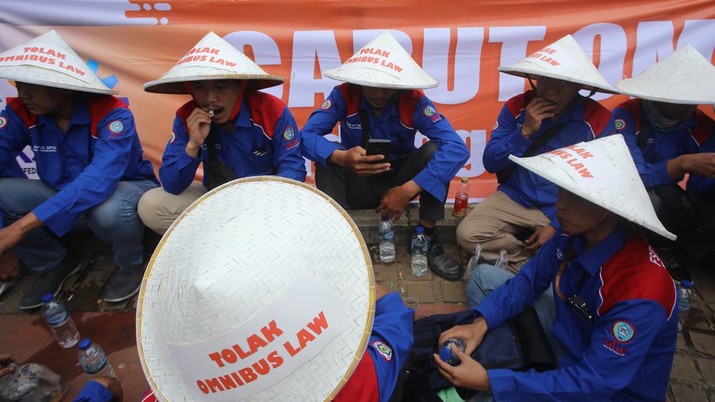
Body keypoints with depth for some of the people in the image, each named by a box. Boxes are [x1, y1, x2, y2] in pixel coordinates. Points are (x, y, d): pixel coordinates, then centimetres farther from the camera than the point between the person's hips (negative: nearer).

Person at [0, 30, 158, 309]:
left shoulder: (111, 114, -27)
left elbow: (99, 180, -40)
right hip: (63, 196, 5)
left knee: (108, 209, -39)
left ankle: (131, 265, -4)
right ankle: (53, 264, 7)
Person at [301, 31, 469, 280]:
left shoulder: (414, 101, -20)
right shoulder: (344, 95, -17)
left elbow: (457, 148, -31)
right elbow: (307, 135, -26)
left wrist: (408, 190, -39)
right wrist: (341, 157, -48)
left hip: (399, 182, 1)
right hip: (356, 184, 0)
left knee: (435, 150, -25)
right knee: (327, 154, -28)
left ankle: (427, 240, -14)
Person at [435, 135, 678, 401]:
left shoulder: (641, 292, -35)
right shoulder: (573, 232, -17)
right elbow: (530, 280, -3)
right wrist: (481, 323, -17)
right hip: (564, 333, 7)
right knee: (483, 277, 2)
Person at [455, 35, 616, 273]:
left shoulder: (597, 120, -9)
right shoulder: (516, 107, -5)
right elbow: (490, 163, -6)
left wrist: (557, 226, -16)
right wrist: (525, 131, -20)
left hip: (563, 210, -1)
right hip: (513, 199, 2)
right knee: (467, 234, -20)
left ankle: (520, 263, 3)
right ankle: (533, 265, -2)